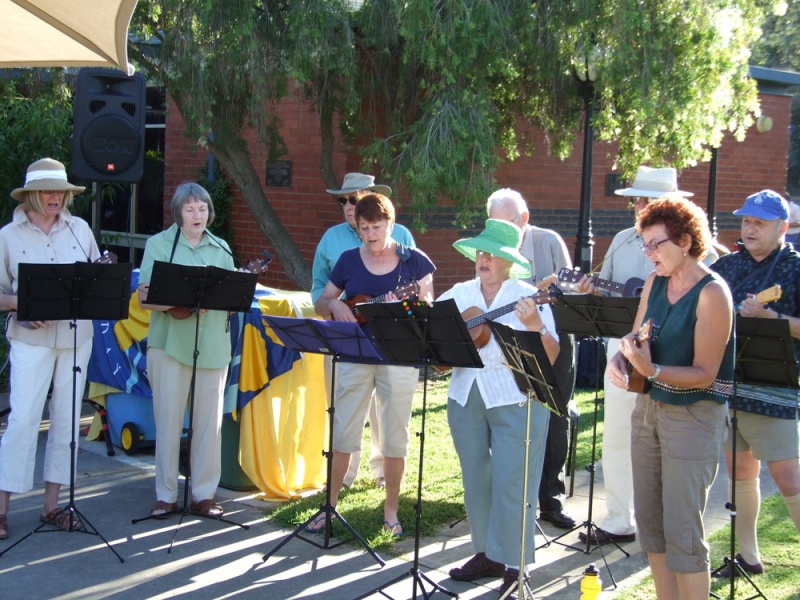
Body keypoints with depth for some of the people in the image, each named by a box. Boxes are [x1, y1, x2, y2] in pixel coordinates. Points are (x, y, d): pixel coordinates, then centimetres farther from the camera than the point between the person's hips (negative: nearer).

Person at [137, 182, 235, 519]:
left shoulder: (221, 249, 13)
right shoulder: (159, 244, 2)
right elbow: (145, 296, -7)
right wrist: (181, 301, -21)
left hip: (213, 346, 3)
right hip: (170, 343, -3)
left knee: (209, 420, 5)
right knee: (168, 418, 1)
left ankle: (204, 494, 14)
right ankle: (166, 495, 11)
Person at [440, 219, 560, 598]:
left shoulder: (528, 297, -6)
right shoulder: (458, 294, 8)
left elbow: (550, 358, -11)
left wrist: (534, 325, -27)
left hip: (515, 401, -5)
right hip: (465, 398, 5)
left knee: (510, 484, -4)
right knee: (475, 479, 12)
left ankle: (515, 566, 6)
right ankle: (486, 554, 26)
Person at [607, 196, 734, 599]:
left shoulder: (711, 293, -16)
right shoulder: (655, 281, 6)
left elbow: (704, 374, -17)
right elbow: (637, 337, 12)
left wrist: (652, 370, -31)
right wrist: (621, 359, -10)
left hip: (694, 415, -7)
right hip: (649, 407, 7)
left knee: (682, 532, -6)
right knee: (650, 521, 11)